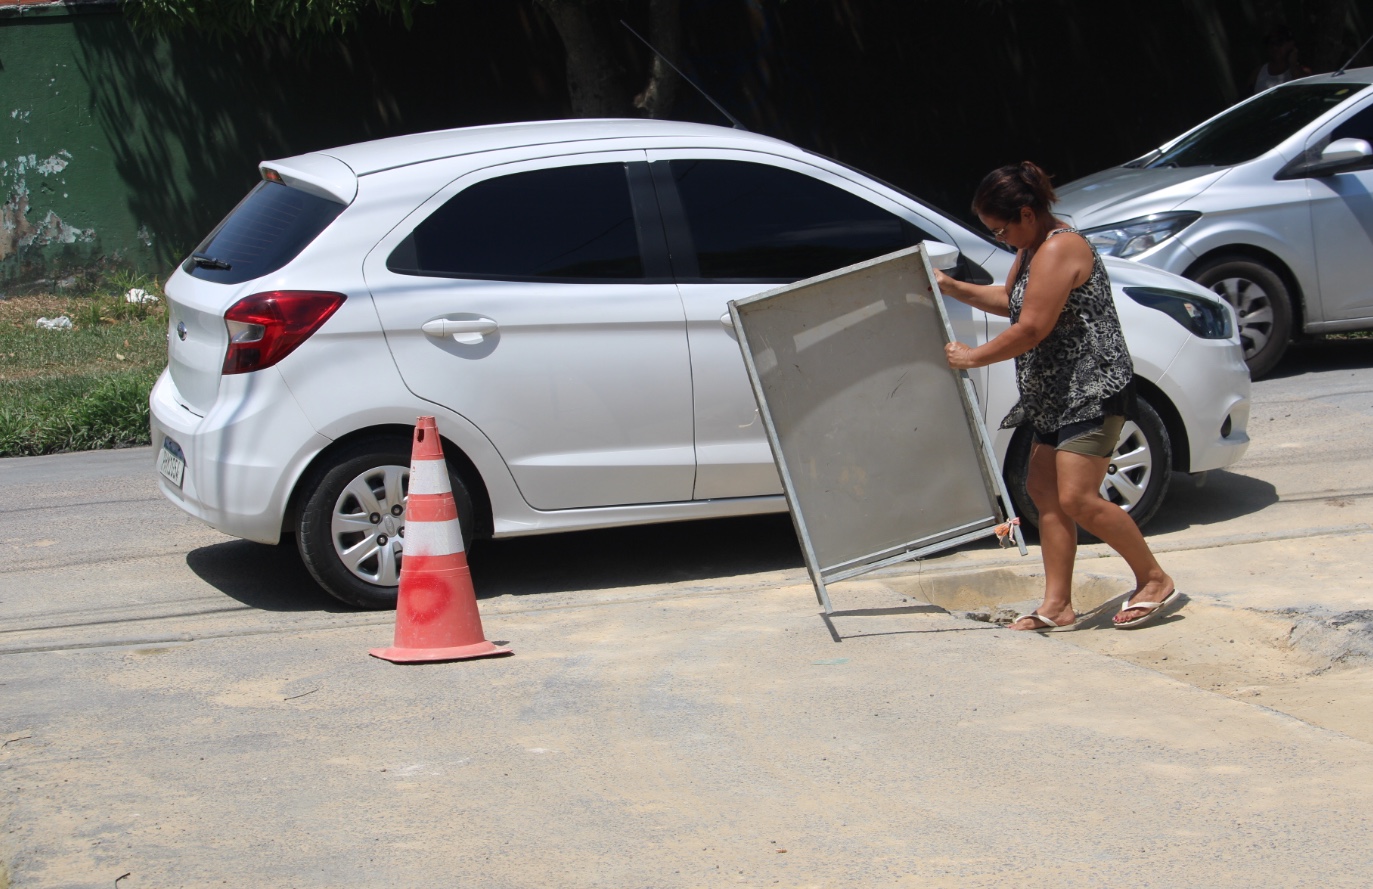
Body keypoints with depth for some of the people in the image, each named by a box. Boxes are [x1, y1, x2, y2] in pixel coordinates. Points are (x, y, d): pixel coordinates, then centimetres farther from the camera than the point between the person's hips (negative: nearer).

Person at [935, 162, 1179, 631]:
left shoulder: (1059, 249, -18)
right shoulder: (1033, 249, 15)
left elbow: (1031, 328, -22)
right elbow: (1009, 299, 32)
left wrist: (972, 357, -12)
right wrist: (953, 288, 22)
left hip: (1094, 388, -11)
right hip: (1058, 394, 11)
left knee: (1077, 499, -15)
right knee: (1044, 491, 6)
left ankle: (1155, 580, 0)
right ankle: (1057, 606, 8)